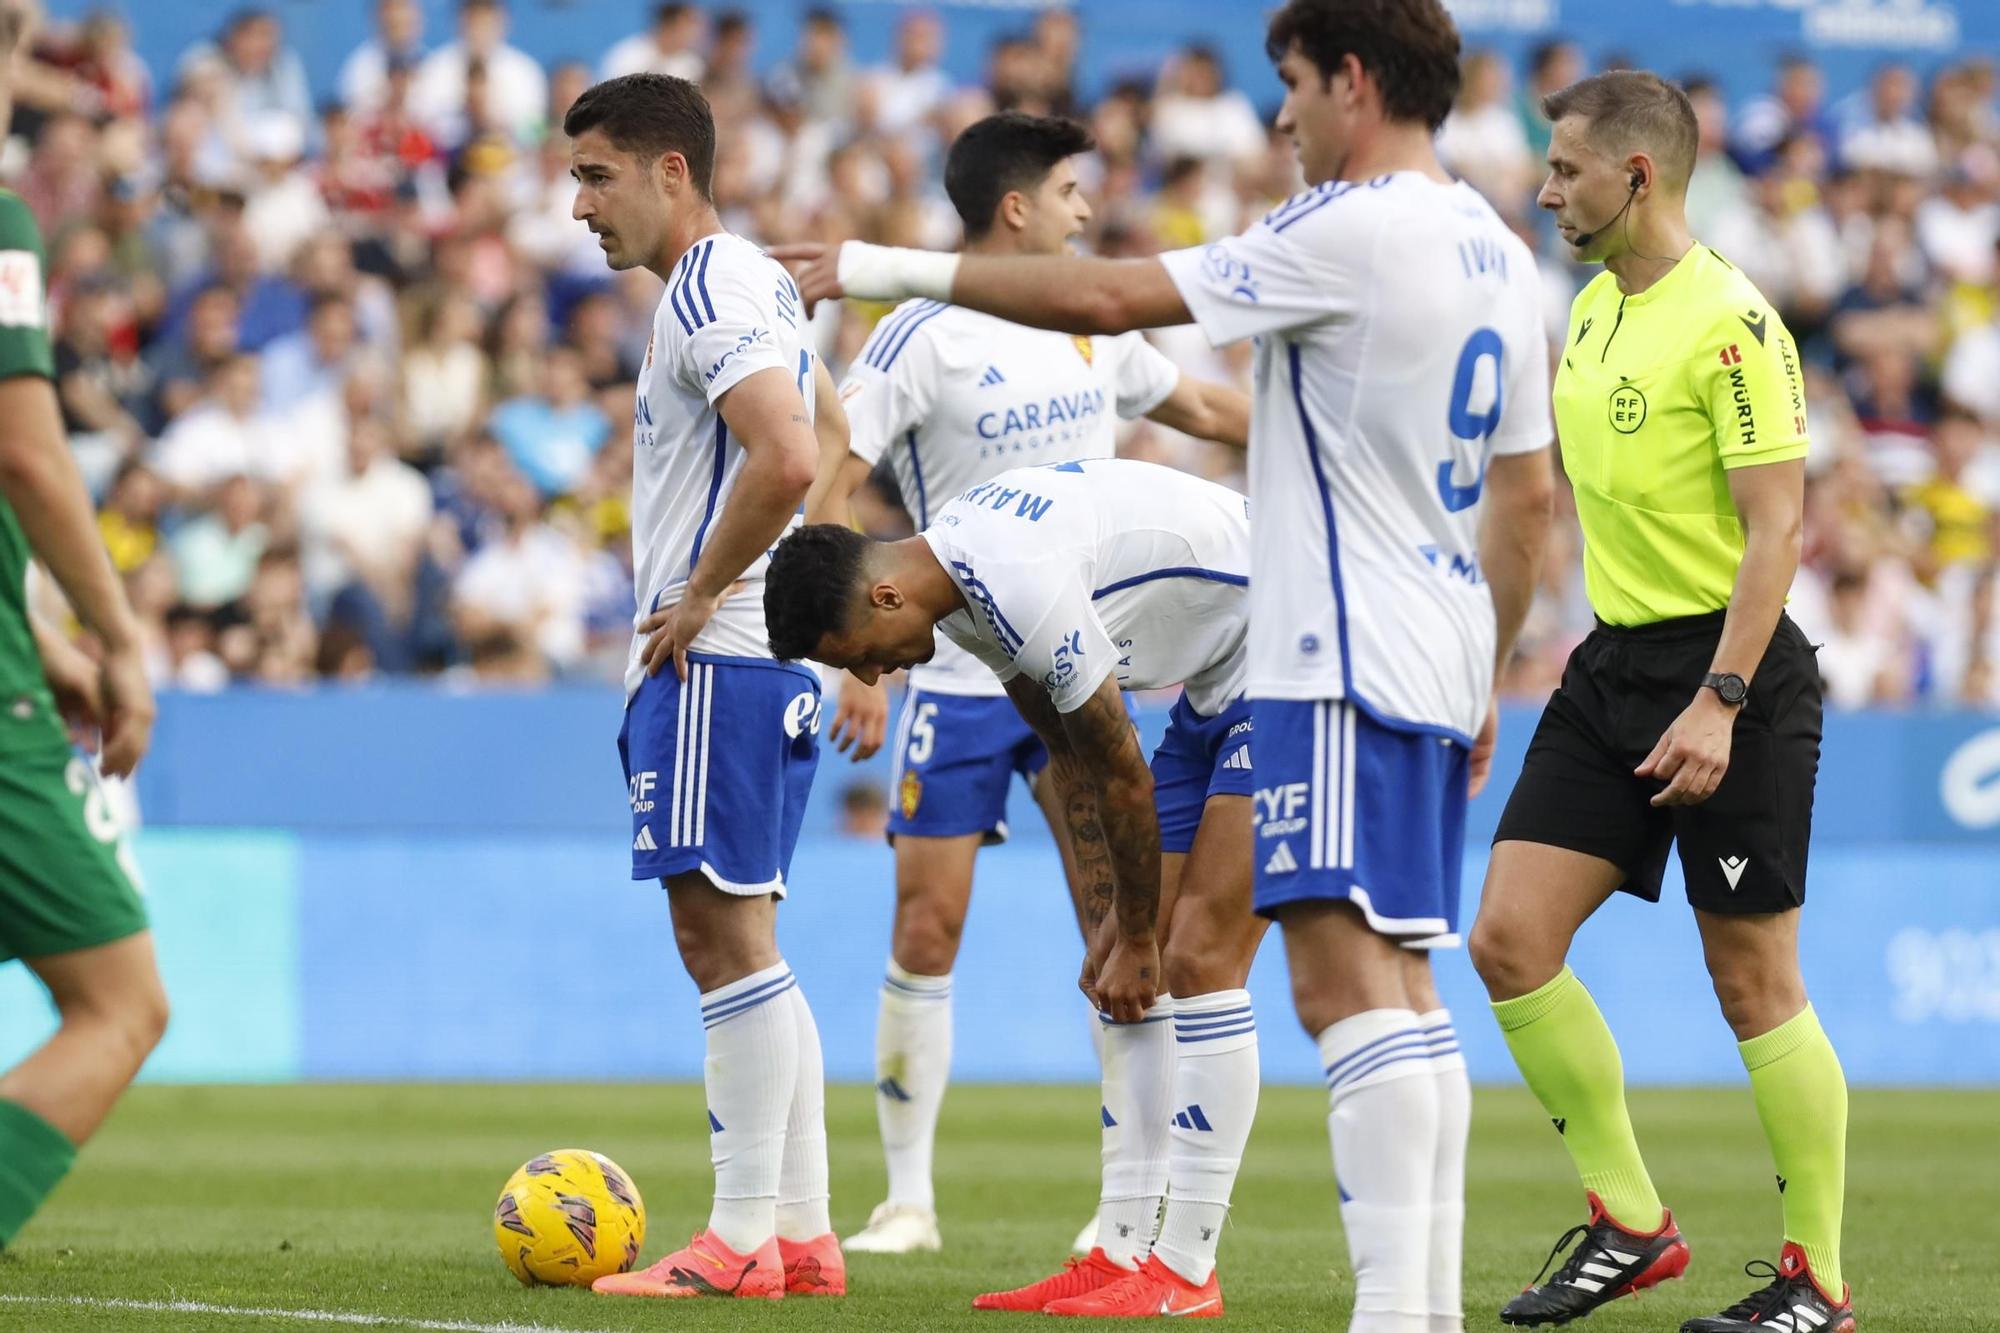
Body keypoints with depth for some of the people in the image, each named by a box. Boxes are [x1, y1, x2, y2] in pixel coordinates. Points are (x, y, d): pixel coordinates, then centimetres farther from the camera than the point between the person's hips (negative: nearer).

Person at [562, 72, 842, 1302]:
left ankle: (742, 1241, -9)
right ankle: (802, 1234, 11)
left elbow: (786, 460, -27)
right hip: (764, 659, 11)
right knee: (739, 944, 11)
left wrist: (697, 600, -16)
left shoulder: (711, 289, -13)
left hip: (713, 656, -11)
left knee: (727, 938, -9)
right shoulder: (749, 282, 19)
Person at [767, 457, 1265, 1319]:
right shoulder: (960, 581, 2)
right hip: (1218, 690, 10)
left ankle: (1187, 1271, -12)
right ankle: (1122, 1253, 5)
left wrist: (1136, 939, -8)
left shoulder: (1023, 583, -29)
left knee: (1198, 960, -14)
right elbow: (1070, 756, 11)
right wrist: (1116, 922, 9)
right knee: (1130, 976, 5)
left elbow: (1123, 776, -20)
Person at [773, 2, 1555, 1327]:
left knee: (1344, 978, -14)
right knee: (1399, 985, 12)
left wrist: (900, 268, -5)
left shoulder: (1350, 232, -13)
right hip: (1437, 661, 9)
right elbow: (1528, 496, 19)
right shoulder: (1498, 253, 14)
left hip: (1342, 663, -9)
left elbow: (1110, 297, -14)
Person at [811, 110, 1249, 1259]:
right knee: (928, 934, -3)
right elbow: (834, 491, -12)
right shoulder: (925, 337, -9)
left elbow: (1201, 407, 25)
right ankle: (910, 1198, 8)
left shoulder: (1091, 326, 9)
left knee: (1116, 913, -7)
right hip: (959, 677, -4)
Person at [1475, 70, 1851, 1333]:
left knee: (1755, 983, -3)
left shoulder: (1731, 321, -15)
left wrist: (1719, 703, -24)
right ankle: (1629, 1222, 10)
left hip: (1729, 667, -8)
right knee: (1510, 941, -1)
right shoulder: (1597, 307, 12)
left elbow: (1776, 528, -19)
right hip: (1612, 664, 8)